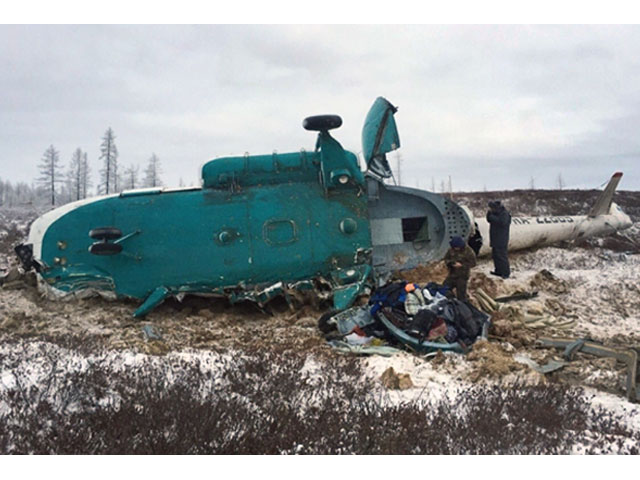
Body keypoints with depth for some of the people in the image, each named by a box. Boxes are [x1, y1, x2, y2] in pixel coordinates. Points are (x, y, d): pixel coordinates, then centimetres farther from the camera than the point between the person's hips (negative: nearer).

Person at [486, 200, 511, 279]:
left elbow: (502, 222, -29)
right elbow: (489, 220, 13)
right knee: (495, 255, 14)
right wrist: (489, 213, -4)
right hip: (495, 239, 9)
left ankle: (506, 273, -4)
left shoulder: (504, 214, -15)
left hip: (501, 240, -9)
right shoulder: (495, 213, 12)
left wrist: (492, 217, -20)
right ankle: (498, 271, 23)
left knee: (502, 255, -9)